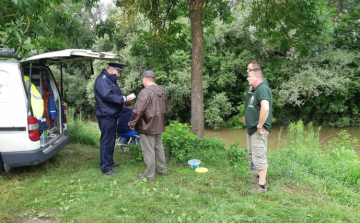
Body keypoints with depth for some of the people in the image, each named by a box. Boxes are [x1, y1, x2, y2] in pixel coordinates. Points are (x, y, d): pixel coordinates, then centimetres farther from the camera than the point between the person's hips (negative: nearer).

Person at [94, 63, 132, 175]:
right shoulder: (102, 79, -16)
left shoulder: (110, 79, 18)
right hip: (106, 115, -11)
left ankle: (109, 162, 32)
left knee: (111, 139, 18)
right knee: (107, 140, -6)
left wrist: (124, 98, 7)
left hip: (111, 115, 11)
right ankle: (105, 167, 2)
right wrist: (123, 98, -22)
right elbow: (107, 95, -26)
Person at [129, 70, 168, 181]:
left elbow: (138, 110, -23)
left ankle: (149, 175, 12)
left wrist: (132, 123, -10)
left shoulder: (146, 92, -22)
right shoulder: (162, 91, 5)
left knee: (148, 150, 2)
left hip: (147, 126, -8)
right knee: (159, 147, 21)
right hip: (159, 125, 8)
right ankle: (162, 169, 32)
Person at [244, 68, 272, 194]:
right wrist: (248, 116, 18)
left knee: (259, 156, -4)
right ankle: (260, 177, 36)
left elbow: (265, 108, -32)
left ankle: (261, 186, 4)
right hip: (253, 130, 11)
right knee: (256, 155, 21)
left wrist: (260, 126, -25)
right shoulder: (257, 90, 15)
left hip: (259, 131, -11)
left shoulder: (262, 89, -18)